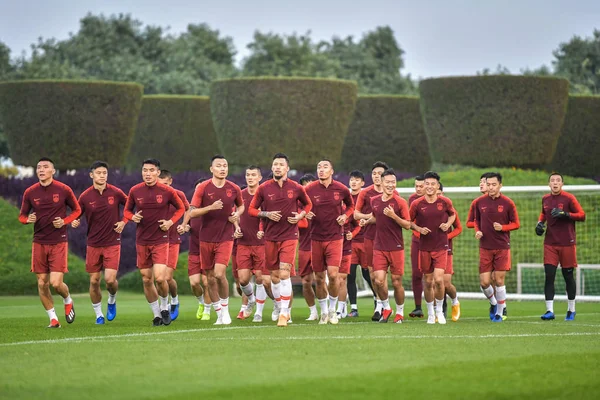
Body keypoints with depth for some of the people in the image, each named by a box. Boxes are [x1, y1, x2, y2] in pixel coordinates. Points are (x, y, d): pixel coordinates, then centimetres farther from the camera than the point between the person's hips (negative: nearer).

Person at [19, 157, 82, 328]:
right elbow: (22, 216, 10)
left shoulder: (64, 190, -5)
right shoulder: (30, 192, 1)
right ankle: (53, 319, 16)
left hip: (59, 243, -3)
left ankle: (68, 301, 23)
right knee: (42, 283, 2)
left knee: (56, 283, -11)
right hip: (39, 243, 3)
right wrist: (28, 219, -13)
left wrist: (65, 221, -11)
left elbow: (77, 210, 7)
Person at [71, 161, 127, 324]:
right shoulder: (85, 196, -3)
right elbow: (76, 214, 5)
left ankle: (112, 301, 19)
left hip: (112, 243, -1)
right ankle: (98, 314, 19)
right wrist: (74, 222, -16)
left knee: (110, 279, -13)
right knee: (94, 281, 2)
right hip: (93, 244, 1)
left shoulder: (115, 193, -4)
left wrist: (124, 221, -4)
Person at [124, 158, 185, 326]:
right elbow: (127, 210, 12)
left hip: (160, 241, -3)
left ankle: (165, 306, 14)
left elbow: (181, 208, 9)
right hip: (141, 241, 3)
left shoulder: (167, 191, -6)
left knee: (160, 278, -15)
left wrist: (171, 221, -6)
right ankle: (157, 314, 21)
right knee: (146, 280, 6)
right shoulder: (135, 191, 0)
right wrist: (133, 217, -10)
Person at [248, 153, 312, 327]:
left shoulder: (296, 188, 0)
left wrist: (300, 215, -2)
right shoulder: (264, 188, 0)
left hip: (289, 236, -2)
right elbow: (252, 209, 7)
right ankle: (282, 310, 23)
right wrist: (267, 214, -11)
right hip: (270, 237, 2)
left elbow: (308, 204, 17)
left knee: (284, 274, -14)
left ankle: (284, 314, -10)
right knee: (274, 276, 7)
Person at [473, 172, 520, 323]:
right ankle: (493, 302, 28)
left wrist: (502, 227, -17)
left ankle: (499, 313, 13)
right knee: (484, 282, -3)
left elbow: (516, 224, 1)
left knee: (499, 281, -2)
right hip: (485, 247, 2)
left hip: (502, 247, -2)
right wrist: (477, 231, -3)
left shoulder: (507, 203, -4)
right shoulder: (479, 202, 3)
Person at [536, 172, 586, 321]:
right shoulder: (545, 199, 7)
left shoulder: (569, 198, -7)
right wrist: (540, 222, 6)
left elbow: (582, 215, -9)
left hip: (567, 243, -3)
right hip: (550, 244, 3)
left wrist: (565, 214, -22)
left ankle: (571, 310, 20)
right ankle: (549, 311, -8)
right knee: (549, 276, -7)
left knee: (568, 276, 6)